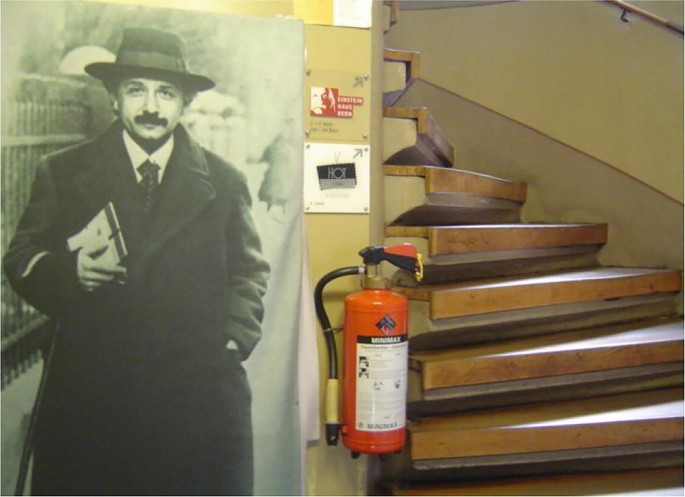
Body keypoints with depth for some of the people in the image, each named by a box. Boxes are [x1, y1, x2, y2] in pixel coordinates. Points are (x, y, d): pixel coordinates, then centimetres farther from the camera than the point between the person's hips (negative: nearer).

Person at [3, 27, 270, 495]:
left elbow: (249, 270, 14)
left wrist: (235, 338, -1)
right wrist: (68, 270, -14)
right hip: (87, 391, 0)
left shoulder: (224, 182, 8)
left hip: (200, 392, 1)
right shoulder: (63, 173, 7)